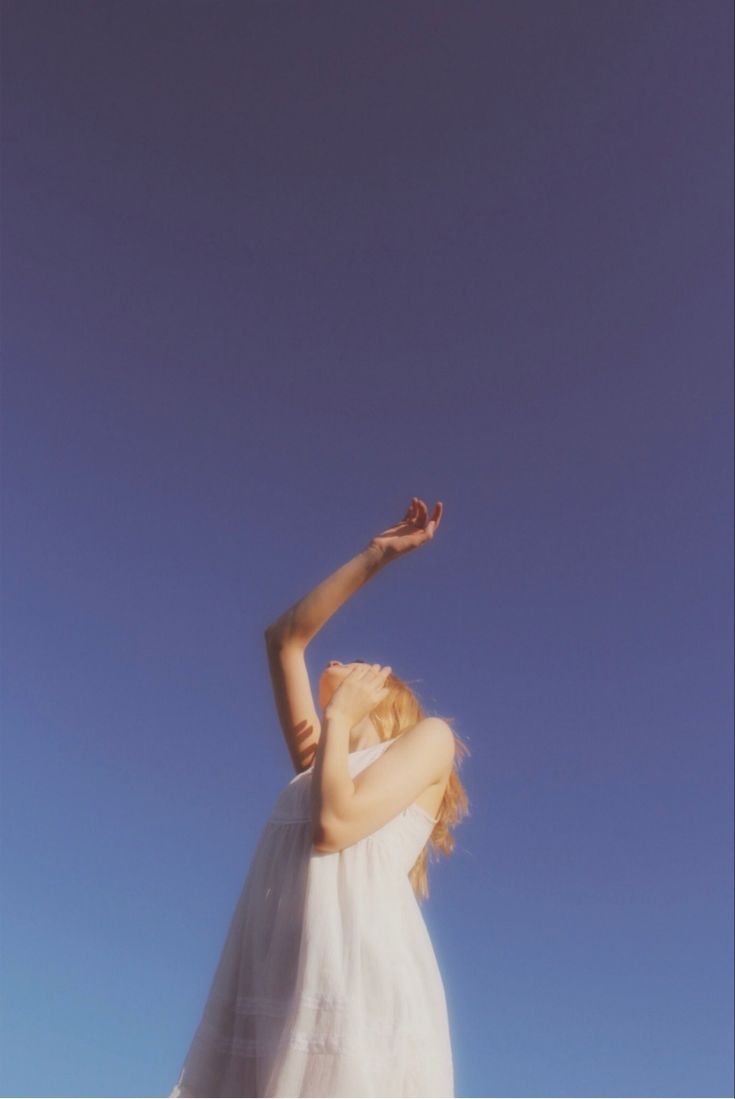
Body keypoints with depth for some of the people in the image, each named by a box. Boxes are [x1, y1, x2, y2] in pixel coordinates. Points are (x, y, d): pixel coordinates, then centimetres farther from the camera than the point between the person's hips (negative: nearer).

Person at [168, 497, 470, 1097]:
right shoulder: (319, 758, 30)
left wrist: (338, 717, 12)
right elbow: (284, 637, 30)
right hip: (266, 1008, 6)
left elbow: (335, 824, -3)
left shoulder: (430, 736, 14)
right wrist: (375, 556, 29)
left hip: (359, 990, -6)